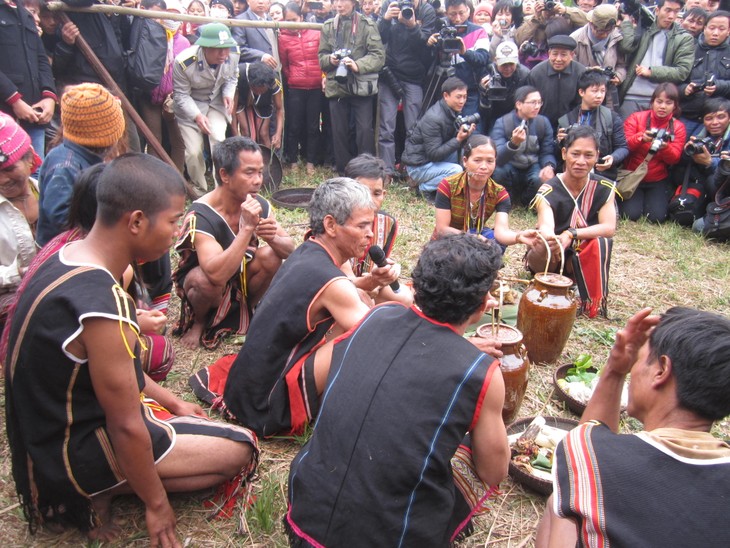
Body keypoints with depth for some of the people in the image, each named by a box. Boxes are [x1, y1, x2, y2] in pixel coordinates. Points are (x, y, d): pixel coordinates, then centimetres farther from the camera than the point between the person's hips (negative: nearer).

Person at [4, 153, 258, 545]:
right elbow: (127, 426, -24)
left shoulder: (68, 258, -3)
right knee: (240, 450, -4)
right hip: (71, 451, -9)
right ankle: (99, 494, -3)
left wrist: (171, 403, 16)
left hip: (57, 423, 9)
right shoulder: (102, 306, -33)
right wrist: (156, 504, -9)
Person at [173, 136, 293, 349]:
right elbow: (217, 274, -46)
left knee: (271, 256, -23)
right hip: (199, 280, -4)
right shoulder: (200, 216, -33)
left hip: (239, 275, 4)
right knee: (207, 280, -37)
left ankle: (249, 308, 4)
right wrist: (247, 228, -48)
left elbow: (289, 249, -12)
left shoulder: (260, 205, -16)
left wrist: (272, 238, -34)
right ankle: (199, 322, -2)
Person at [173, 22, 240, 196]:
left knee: (219, 140, -22)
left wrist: (228, 94, -15)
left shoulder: (233, 53, -19)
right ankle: (199, 192, 17)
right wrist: (197, 116, -31)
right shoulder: (184, 63, -30)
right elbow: (181, 95, -17)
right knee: (193, 152, -8)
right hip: (190, 106, -2)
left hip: (216, 102, 2)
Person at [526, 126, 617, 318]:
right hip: (550, 258, -1)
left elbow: (609, 228, -19)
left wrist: (571, 234, -34)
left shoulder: (604, 188, -7)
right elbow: (545, 226, -35)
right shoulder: (548, 191, -16)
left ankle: (594, 302, -20)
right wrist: (549, 237, -60)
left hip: (584, 259, 2)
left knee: (600, 242, -31)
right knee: (543, 246, -36)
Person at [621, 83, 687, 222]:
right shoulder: (636, 118, -4)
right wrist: (641, 138, -33)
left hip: (658, 180, 2)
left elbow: (674, 158, -6)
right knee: (631, 214, -17)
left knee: (657, 217, -13)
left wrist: (665, 147, -28)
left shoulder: (678, 127, 2)